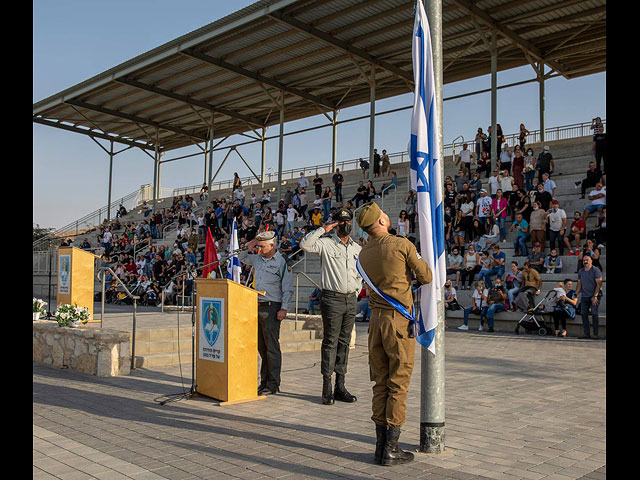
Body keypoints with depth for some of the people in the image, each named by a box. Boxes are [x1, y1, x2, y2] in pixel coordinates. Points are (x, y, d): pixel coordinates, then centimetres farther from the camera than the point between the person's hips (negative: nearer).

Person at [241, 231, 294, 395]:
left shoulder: (282, 262, -7)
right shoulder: (257, 259, 14)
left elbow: (287, 289, -8)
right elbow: (242, 258, 34)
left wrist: (284, 309, -15)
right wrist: (247, 248, 14)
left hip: (272, 308, -7)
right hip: (257, 307, 7)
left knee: (272, 347, -5)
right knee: (261, 347, 11)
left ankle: (273, 384, 1)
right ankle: (264, 381, 19)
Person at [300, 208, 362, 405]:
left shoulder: (357, 249, 15)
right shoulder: (326, 244, -2)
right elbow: (305, 244, -18)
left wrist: (356, 292, 14)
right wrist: (323, 229, -13)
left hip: (351, 300, 5)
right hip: (332, 299, -5)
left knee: (344, 343, 8)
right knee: (330, 343, -4)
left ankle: (340, 387, 15)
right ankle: (327, 388, 1)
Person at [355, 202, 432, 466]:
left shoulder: (363, 253, 8)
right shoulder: (402, 244, -9)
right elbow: (426, 277, -3)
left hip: (376, 318, 6)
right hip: (399, 318, -5)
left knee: (381, 383, 11)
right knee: (398, 384, 1)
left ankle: (381, 445, 16)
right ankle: (391, 449, 5)